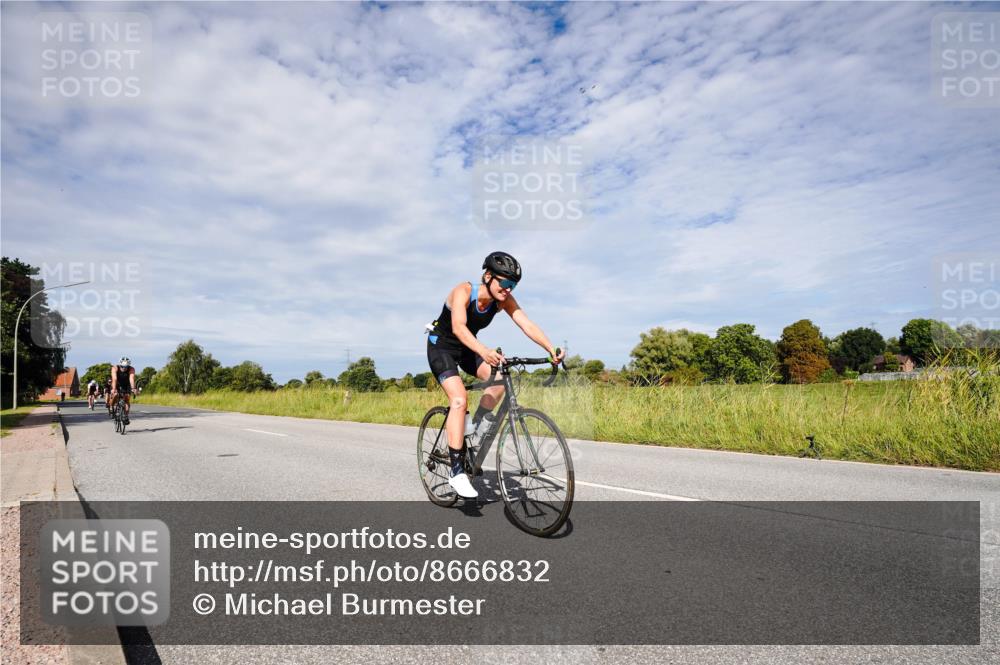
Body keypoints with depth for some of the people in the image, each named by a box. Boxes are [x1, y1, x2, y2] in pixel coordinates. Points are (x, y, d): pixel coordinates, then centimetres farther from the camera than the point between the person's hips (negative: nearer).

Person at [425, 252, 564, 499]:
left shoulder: (504, 299, -15)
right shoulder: (463, 291, -30)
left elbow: (527, 325, -25)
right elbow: (458, 327, -47)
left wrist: (551, 349, -41)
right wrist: (484, 351, -63)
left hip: (466, 348, 6)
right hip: (441, 346, -5)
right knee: (459, 399, -23)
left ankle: (475, 430, 2)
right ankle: (456, 472, -20)